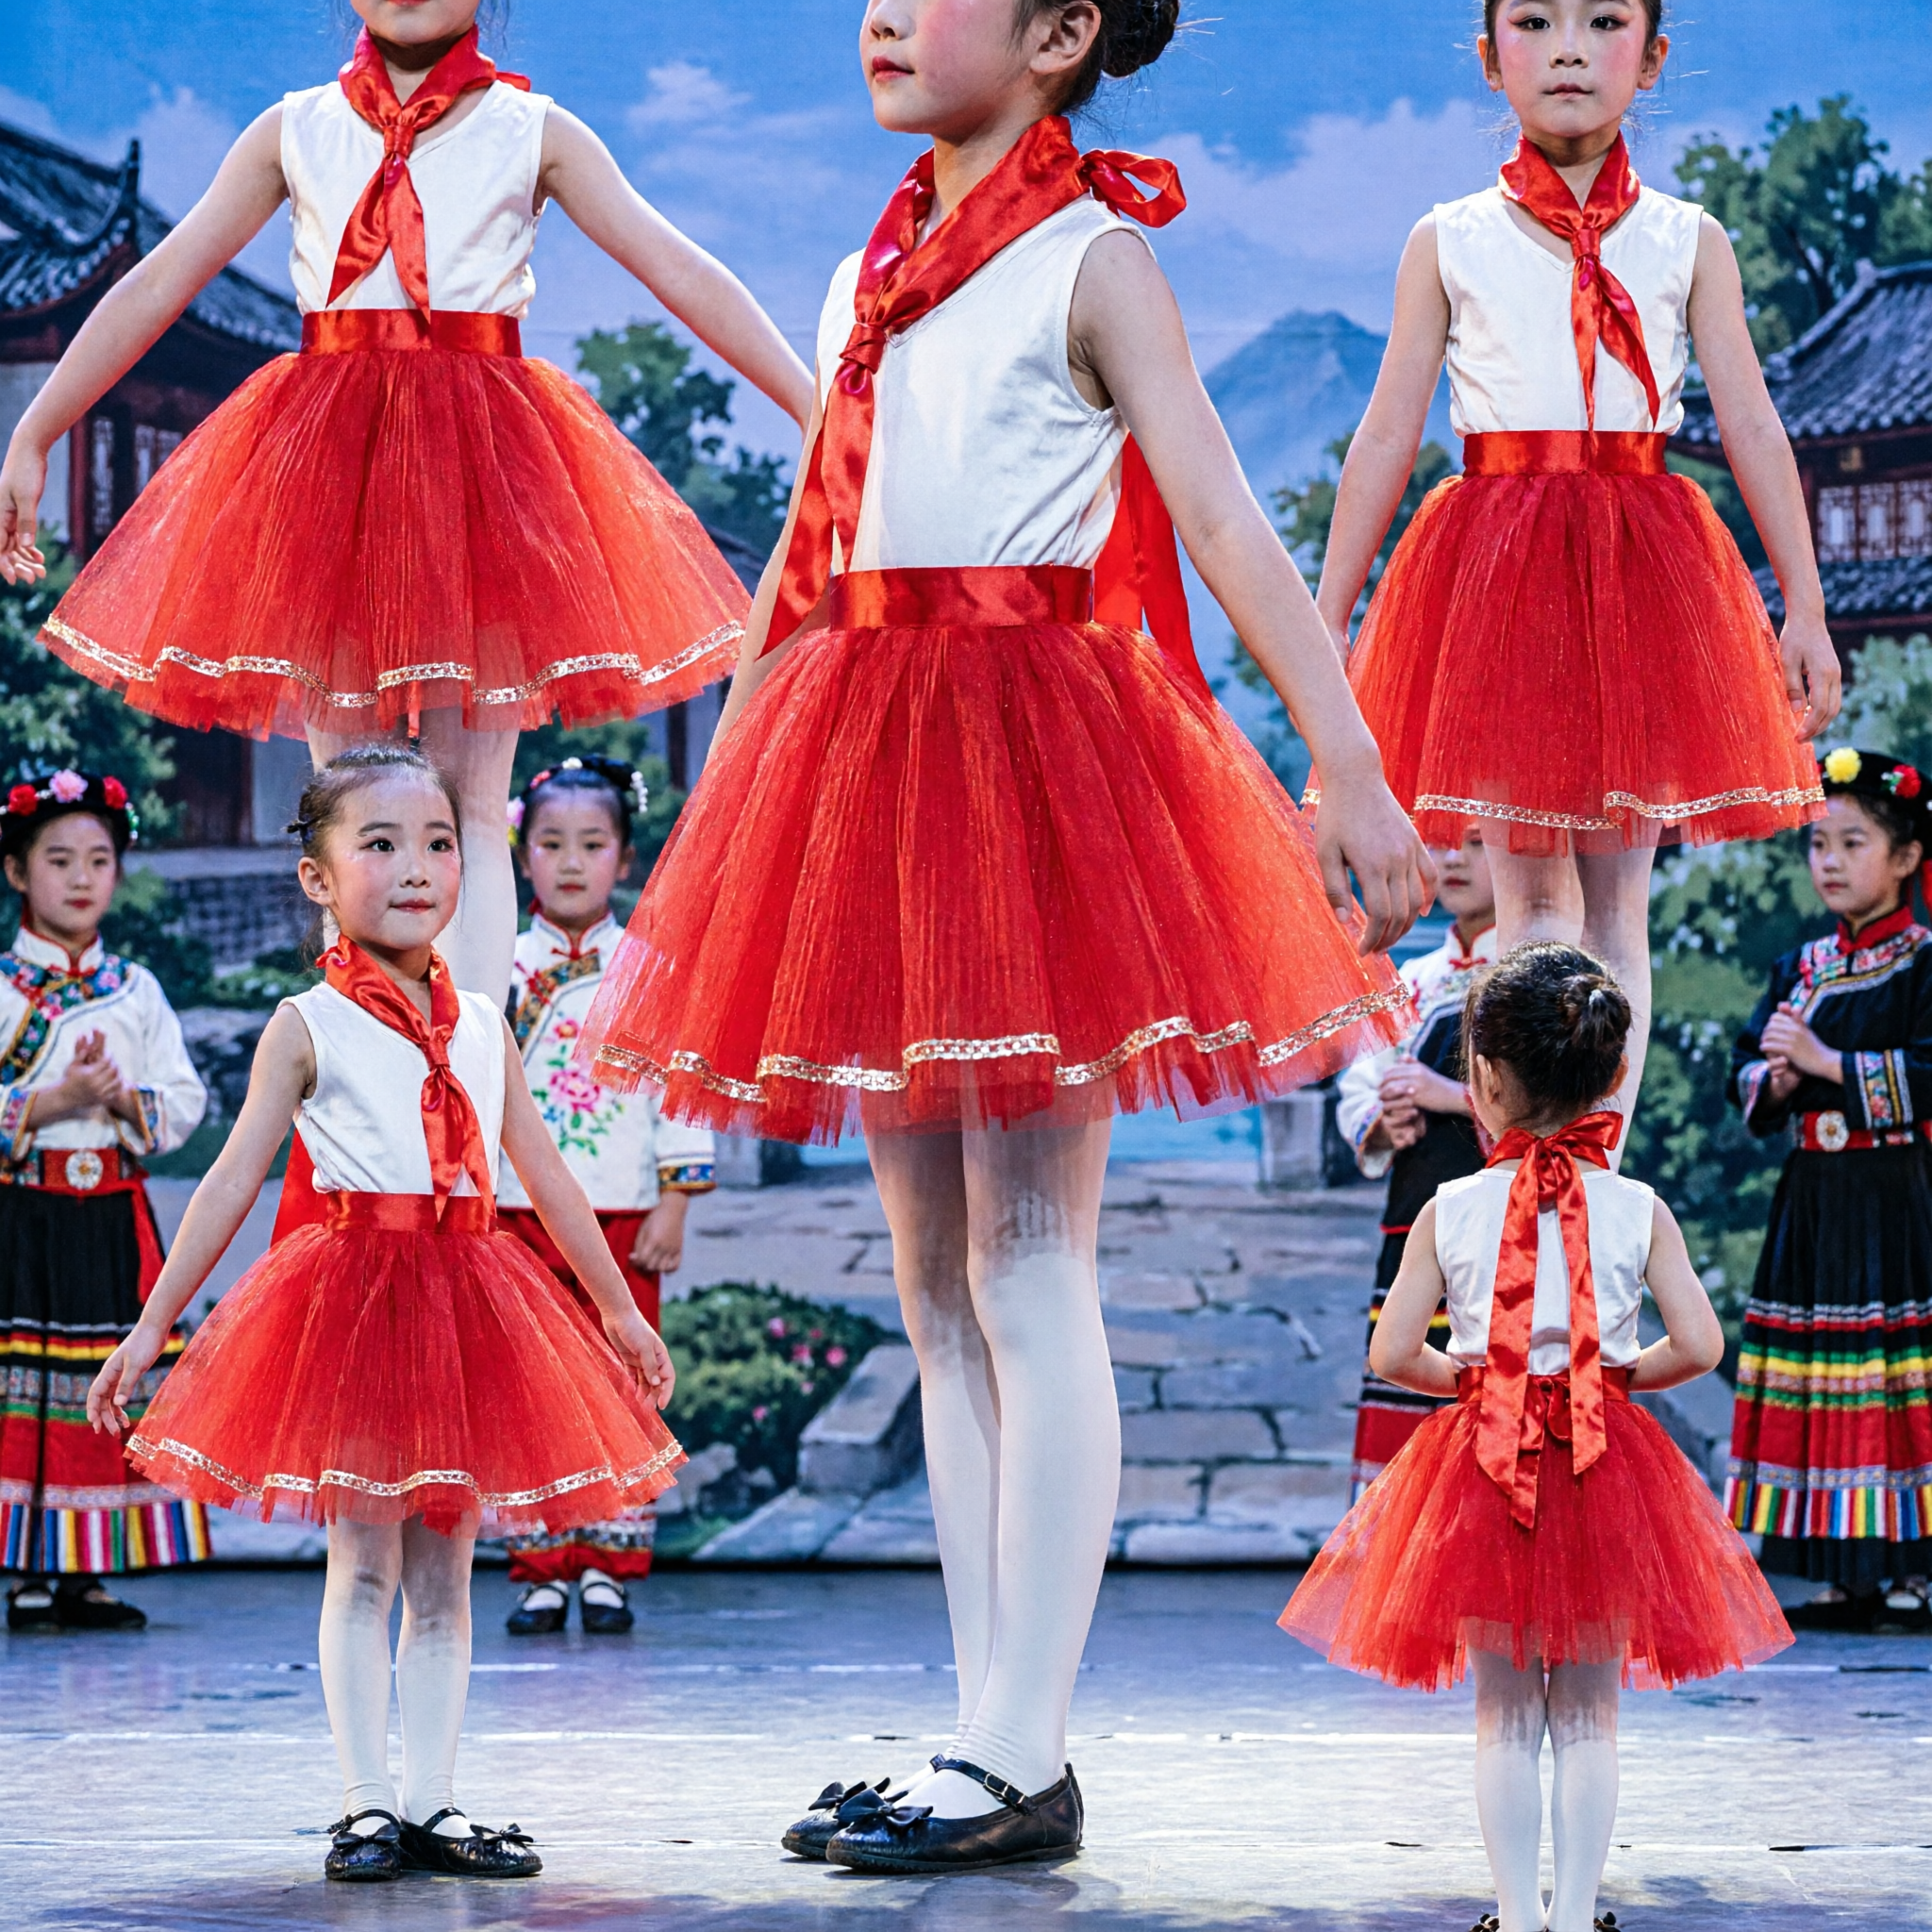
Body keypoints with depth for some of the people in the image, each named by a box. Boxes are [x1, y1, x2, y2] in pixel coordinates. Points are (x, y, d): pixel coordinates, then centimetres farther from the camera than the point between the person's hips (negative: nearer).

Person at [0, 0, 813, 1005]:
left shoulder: (533, 133, 6)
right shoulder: (296, 131, 10)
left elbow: (683, 274, 1)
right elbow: (156, 287, 10)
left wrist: (825, 418, -7)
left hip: (482, 468, -1)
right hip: (325, 469, 2)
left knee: (469, 809, -4)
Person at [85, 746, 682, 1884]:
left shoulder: (482, 1026, 11)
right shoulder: (310, 1027, -2)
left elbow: (546, 1174, 18)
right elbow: (232, 1184, -1)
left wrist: (622, 1310, 22)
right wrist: (150, 1329, -3)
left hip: (466, 1296, 4)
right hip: (352, 1297, -4)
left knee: (443, 1574, 6)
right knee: (364, 1566, -3)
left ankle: (430, 1806, 9)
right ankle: (366, 1806, 1)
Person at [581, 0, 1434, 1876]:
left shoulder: (1090, 260, -4)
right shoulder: (866, 285, 16)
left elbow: (1230, 526, -13)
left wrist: (1352, 770, -22)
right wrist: (717, 833, 22)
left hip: (1035, 750, -8)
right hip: (872, 766, 8)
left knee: (1028, 1273, -7)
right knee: (939, 1290, 8)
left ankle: (1021, 1758, -5)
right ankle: (989, 1736, 13)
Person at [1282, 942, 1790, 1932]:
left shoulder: (1451, 1211, -5)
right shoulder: (1638, 1210, -3)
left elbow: (1392, 1354, -7)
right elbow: (1699, 1344, -8)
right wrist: (1621, 1375, 9)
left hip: (1485, 1465, 0)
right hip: (1605, 1475, 0)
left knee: (1505, 1715, 10)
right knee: (1588, 1716, 10)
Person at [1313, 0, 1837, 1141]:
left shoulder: (1688, 242, 9)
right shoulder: (1451, 243, 7)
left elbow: (1754, 428, 6)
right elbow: (1387, 439, 7)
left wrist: (1805, 611, 2)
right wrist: (1323, 623, 5)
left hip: (1641, 573, 1)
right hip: (1495, 572, -1)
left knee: (1617, 905, 2)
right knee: (1526, 896, -5)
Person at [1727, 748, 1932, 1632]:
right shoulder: (1799, 970, 14)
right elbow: (1744, 1080, 12)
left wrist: (1830, 1064, -17)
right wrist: (1774, 1081, -9)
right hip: (1811, 1203, 6)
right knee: (1819, 1383, 5)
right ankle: (1849, 1576, 11)